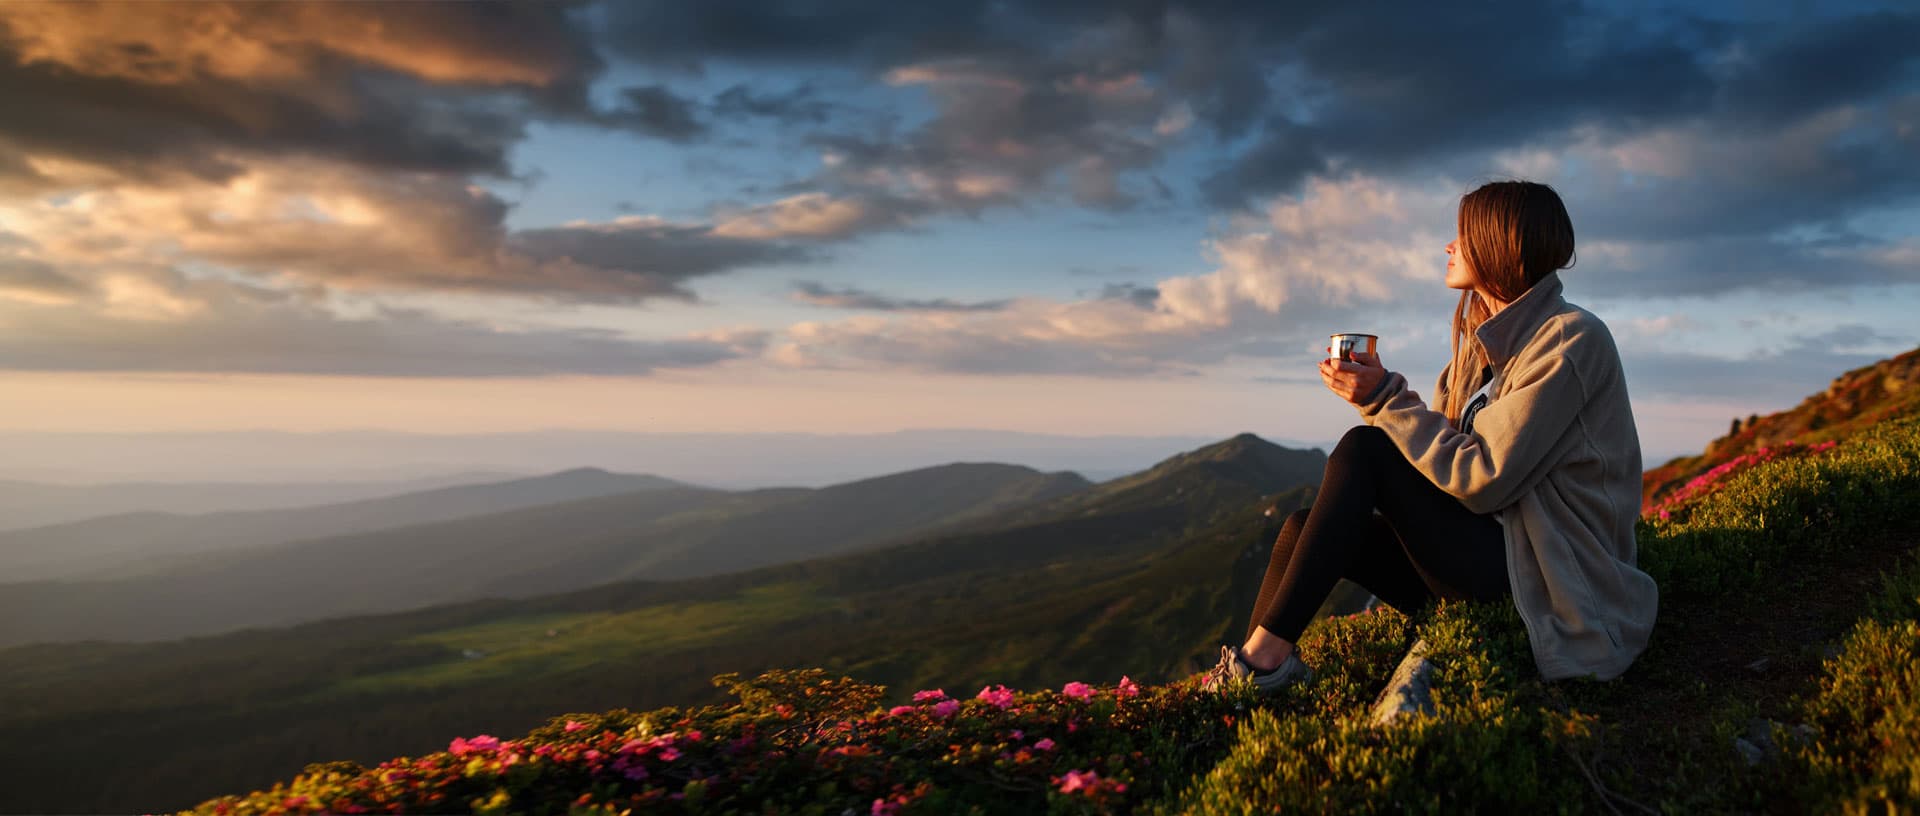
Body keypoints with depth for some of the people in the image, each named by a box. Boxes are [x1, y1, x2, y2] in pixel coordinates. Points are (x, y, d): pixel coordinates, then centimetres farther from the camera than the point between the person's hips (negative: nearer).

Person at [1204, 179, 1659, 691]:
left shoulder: (1570, 338, -13)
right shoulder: (1485, 342, 15)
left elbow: (1482, 480, -20)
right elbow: (1443, 453, 7)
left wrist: (1387, 398, -17)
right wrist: (1377, 393, -6)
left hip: (1543, 584, -9)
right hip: (1491, 559, 9)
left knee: (1364, 449, -18)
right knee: (1304, 527, -5)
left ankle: (1267, 654, -18)